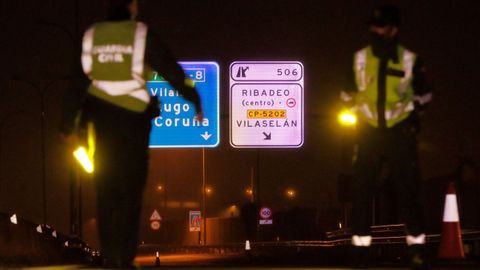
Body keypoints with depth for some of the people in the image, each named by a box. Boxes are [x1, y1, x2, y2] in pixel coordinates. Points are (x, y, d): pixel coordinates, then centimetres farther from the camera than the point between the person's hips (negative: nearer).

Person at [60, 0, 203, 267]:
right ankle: (125, 255, -3)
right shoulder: (142, 35, -7)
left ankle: (110, 255, 9)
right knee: (131, 188, 3)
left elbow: (77, 83, 6)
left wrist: (69, 125, 13)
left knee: (106, 187, 11)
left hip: (103, 117, 3)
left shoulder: (91, 37, 2)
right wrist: (196, 101, 8)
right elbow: (172, 71, -4)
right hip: (134, 116, -3)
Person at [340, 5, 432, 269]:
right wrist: (352, 109, 1)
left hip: (399, 132, -2)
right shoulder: (359, 58, 4)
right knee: (361, 189, -3)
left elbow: (424, 94, 12)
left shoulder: (410, 60, 0)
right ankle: (361, 247, 2)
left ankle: (417, 247, 3)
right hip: (369, 131, 2)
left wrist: (414, 112, -2)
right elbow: (348, 93, 17)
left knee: (407, 190, -3)